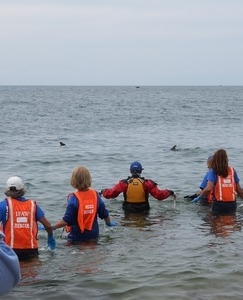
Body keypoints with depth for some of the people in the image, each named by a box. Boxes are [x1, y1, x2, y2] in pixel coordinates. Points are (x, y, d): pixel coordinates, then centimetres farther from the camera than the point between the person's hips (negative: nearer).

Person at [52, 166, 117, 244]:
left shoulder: (74, 198, -13)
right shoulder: (95, 195, 1)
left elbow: (66, 221, -17)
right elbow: (104, 214, 10)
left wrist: (51, 227, -8)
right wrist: (109, 223, 31)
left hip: (77, 236, -4)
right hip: (93, 235, 5)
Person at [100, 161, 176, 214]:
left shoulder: (124, 183, 0)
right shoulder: (147, 183, -1)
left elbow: (110, 194, -1)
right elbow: (159, 195, -4)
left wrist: (103, 191, 21)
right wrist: (170, 192, 12)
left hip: (128, 212, 0)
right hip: (143, 211, 0)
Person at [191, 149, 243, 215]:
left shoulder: (213, 171, -4)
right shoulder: (232, 170, 4)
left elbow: (208, 188, -17)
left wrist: (199, 197, -3)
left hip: (219, 204, -3)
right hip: (232, 204, 3)